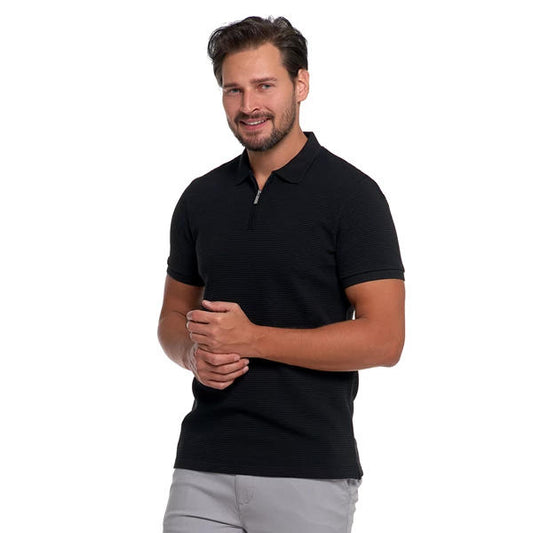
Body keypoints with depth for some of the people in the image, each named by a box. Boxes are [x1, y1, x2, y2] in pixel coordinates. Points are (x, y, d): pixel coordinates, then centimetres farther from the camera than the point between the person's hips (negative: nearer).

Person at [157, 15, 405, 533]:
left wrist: (252, 338, -16)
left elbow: (383, 339, -12)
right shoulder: (201, 198, 9)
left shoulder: (351, 194, -7)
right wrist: (194, 353, -6)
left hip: (310, 470, -4)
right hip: (203, 466, 4)